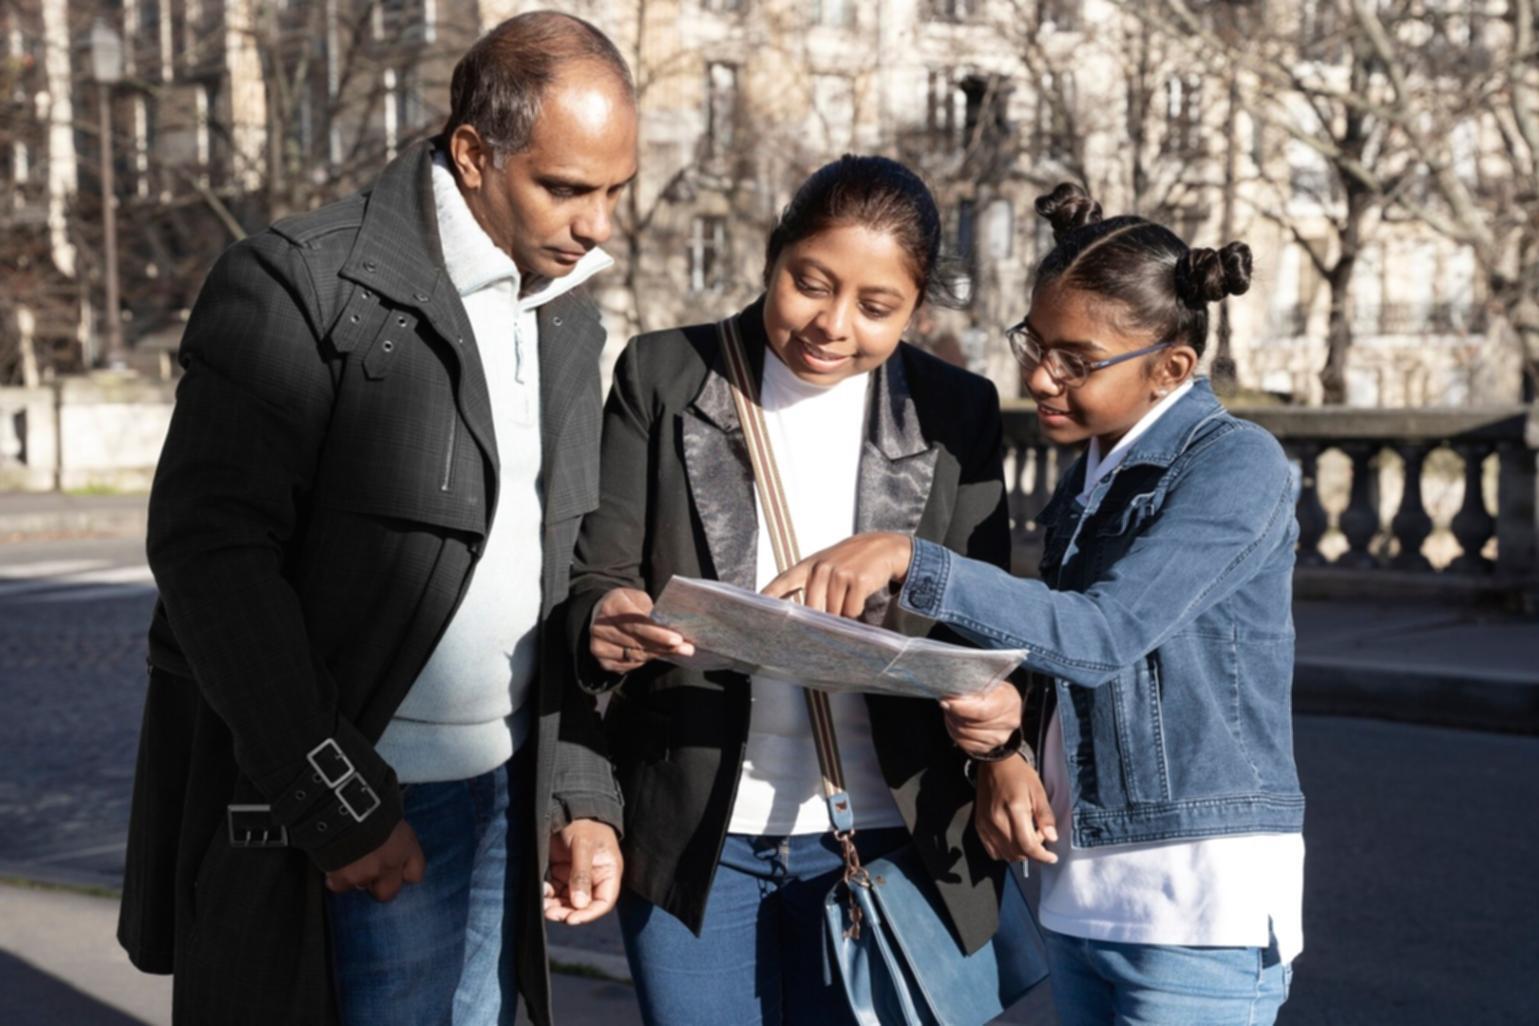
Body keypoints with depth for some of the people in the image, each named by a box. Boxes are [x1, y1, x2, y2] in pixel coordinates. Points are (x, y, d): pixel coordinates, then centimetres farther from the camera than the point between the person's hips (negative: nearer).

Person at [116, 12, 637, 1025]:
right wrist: (340, 799, -17)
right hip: (332, 804, -6)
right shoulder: (299, 286, -11)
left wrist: (584, 795, 5)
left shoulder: (567, 320, 10)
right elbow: (212, 552, -17)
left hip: (504, 797, 6)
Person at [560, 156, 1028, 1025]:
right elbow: (597, 576, 0)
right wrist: (605, 624, -25)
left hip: (881, 835, 0)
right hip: (693, 836, 0)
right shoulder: (663, 376, -1)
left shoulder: (957, 415, 1)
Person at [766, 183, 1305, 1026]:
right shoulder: (1088, 477, 12)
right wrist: (1002, 751, -2)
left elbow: (1103, 635, -23)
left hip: (1203, 901, -8)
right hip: (1080, 892, 8)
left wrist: (910, 561, -28)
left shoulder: (1237, 465, -12)